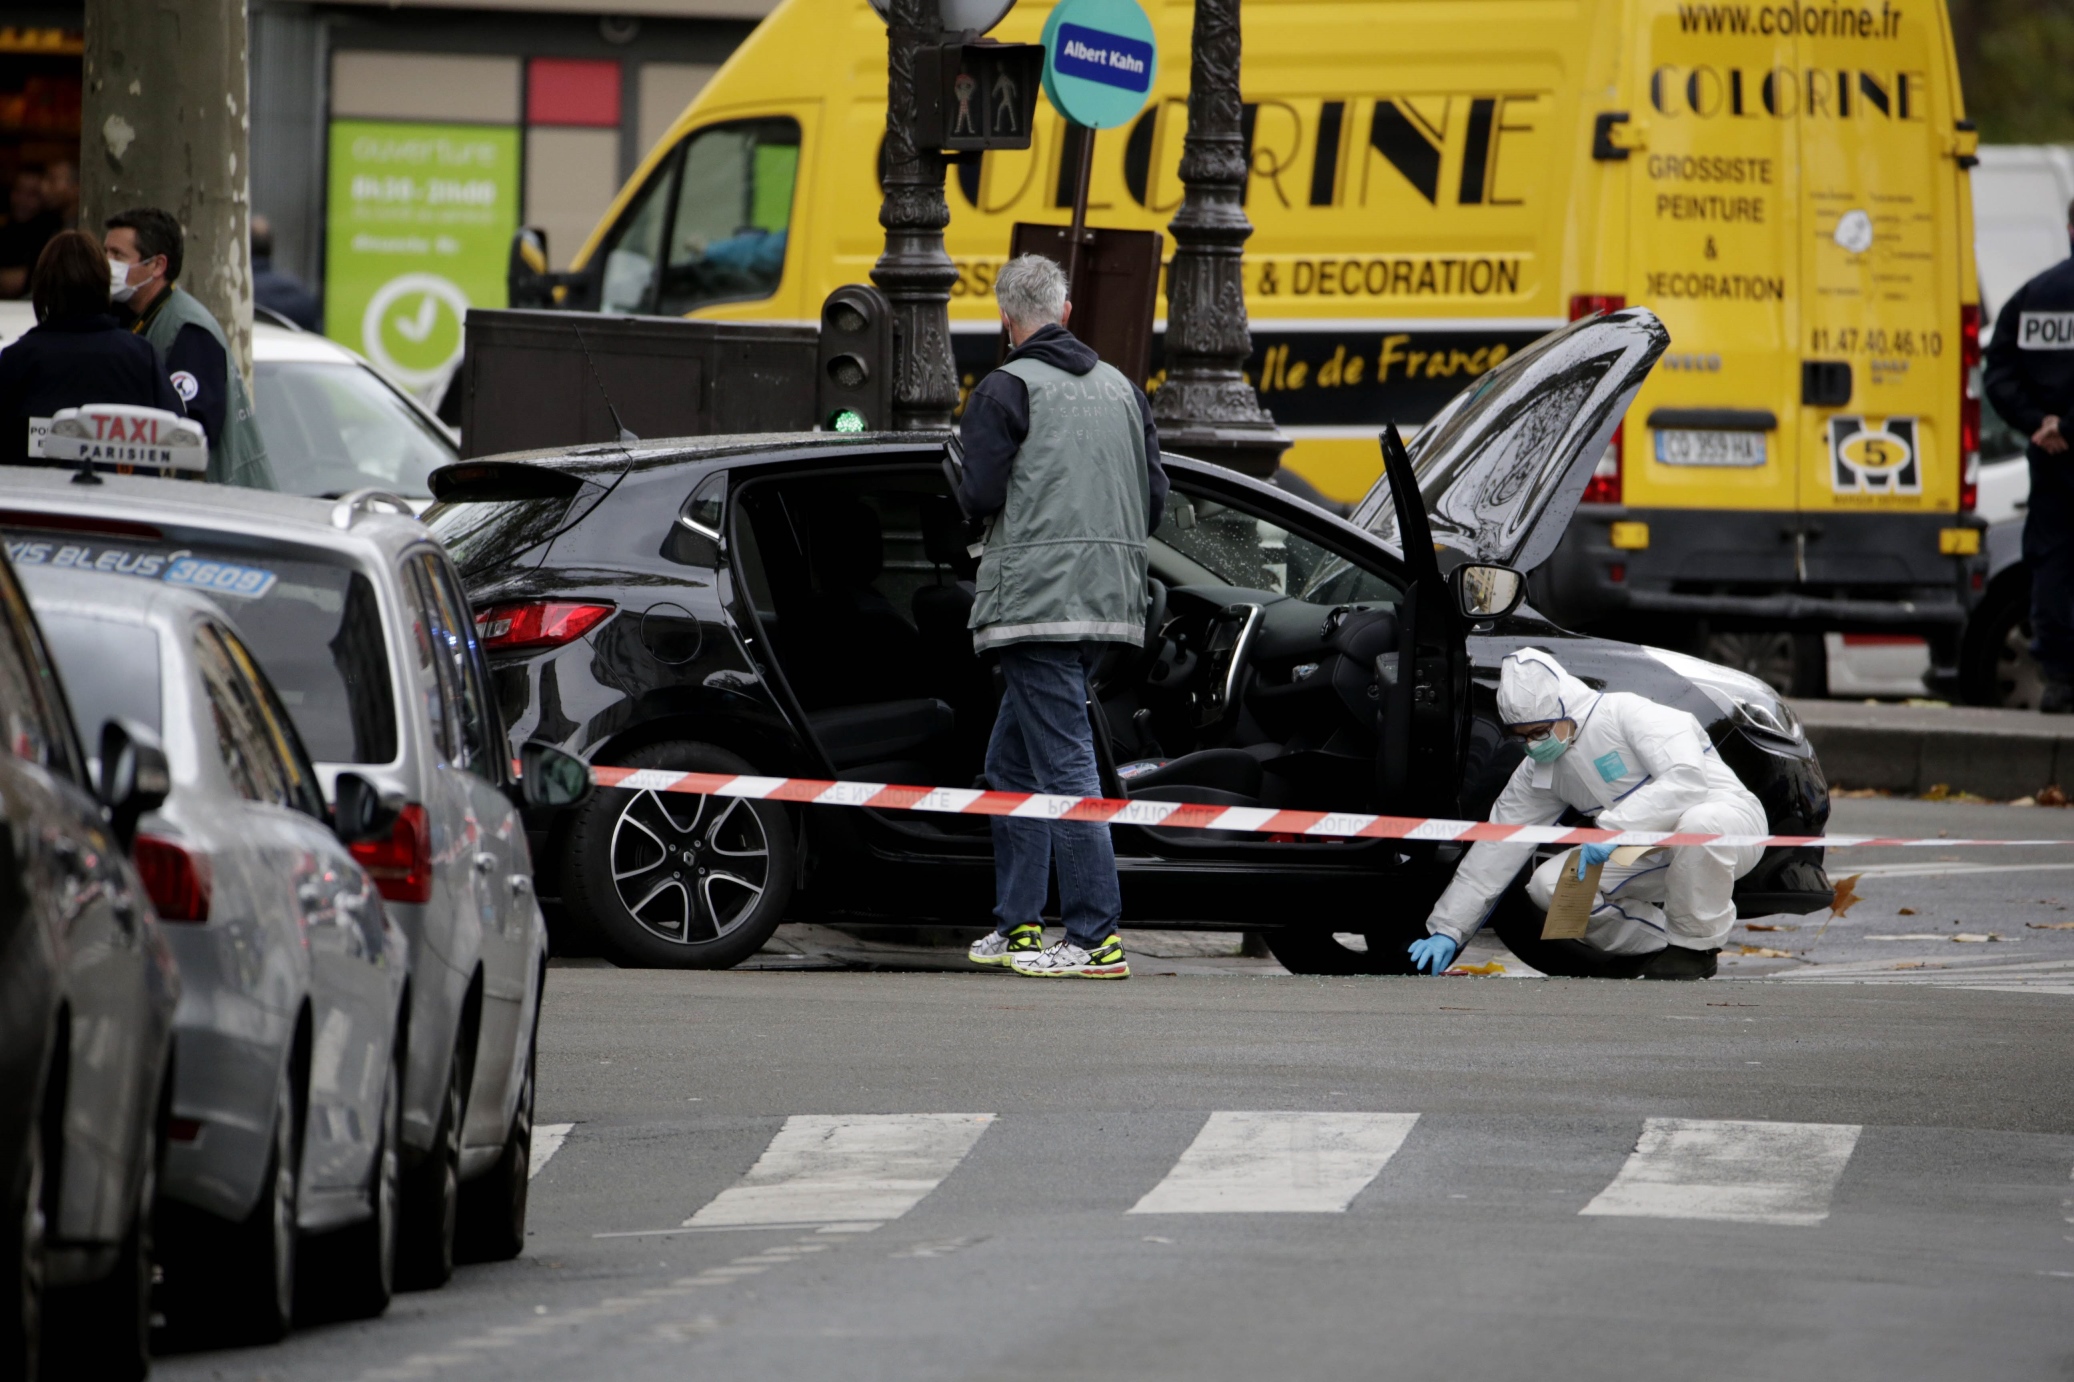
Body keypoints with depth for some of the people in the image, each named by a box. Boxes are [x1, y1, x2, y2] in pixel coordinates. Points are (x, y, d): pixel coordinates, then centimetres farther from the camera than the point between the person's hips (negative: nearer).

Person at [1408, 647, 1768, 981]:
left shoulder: (1628, 714, -21)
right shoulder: (1538, 773, 1)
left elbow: (1687, 780, -34)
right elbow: (1496, 849, 2)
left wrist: (1613, 829, -41)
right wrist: (1448, 930, -4)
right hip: (1654, 858, 6)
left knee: (1698, 827, -43)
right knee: (1548, 885, -13)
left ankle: (1695, 948, -19)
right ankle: (1660, 946, -5)